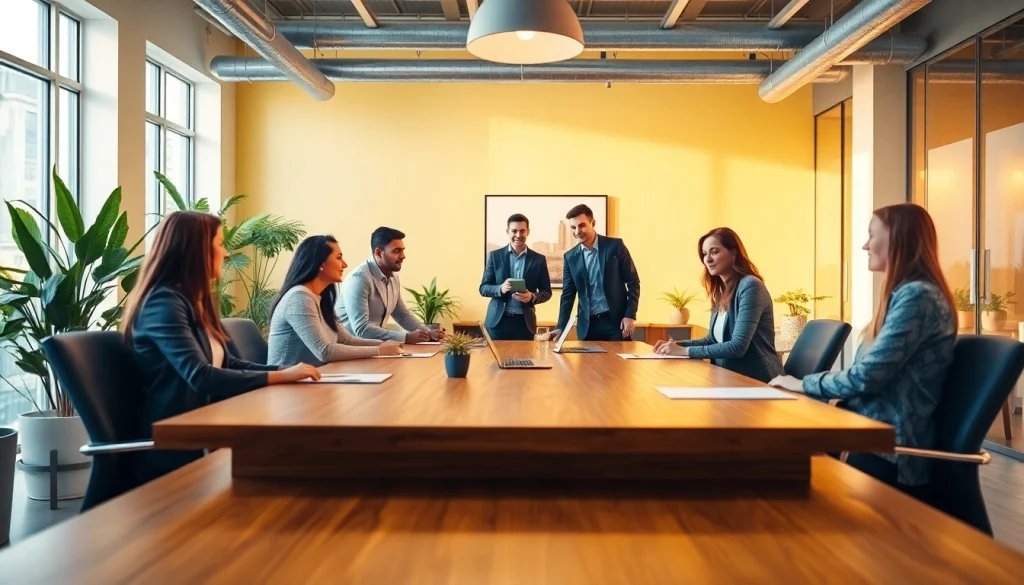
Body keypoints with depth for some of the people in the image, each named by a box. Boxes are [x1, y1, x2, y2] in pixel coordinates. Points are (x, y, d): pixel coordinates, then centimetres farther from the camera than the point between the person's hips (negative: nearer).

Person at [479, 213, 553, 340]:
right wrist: (500, 288, -18)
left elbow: (546, 292, 7)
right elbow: (483, 288, 3)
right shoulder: (494, 256, 4)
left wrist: (532, 297, -15)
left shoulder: (538, 259, 4)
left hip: (524, 322, 0)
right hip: (498, 321, 0)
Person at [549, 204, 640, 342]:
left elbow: (633, 282, 0)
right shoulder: (570, 257, 5)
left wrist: (630, 315, -9)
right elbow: (568, 294, 6)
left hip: (616, 321, -2)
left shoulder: (615, 246, -2)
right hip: (588, 324, 2)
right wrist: (561, 327, -4)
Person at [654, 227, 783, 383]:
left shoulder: (750, 286, -15)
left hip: (757, 381, -7)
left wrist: (685, 351, -20)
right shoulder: (721, 291, 8)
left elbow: (737, 346, -22)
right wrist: (678, 345, -1)